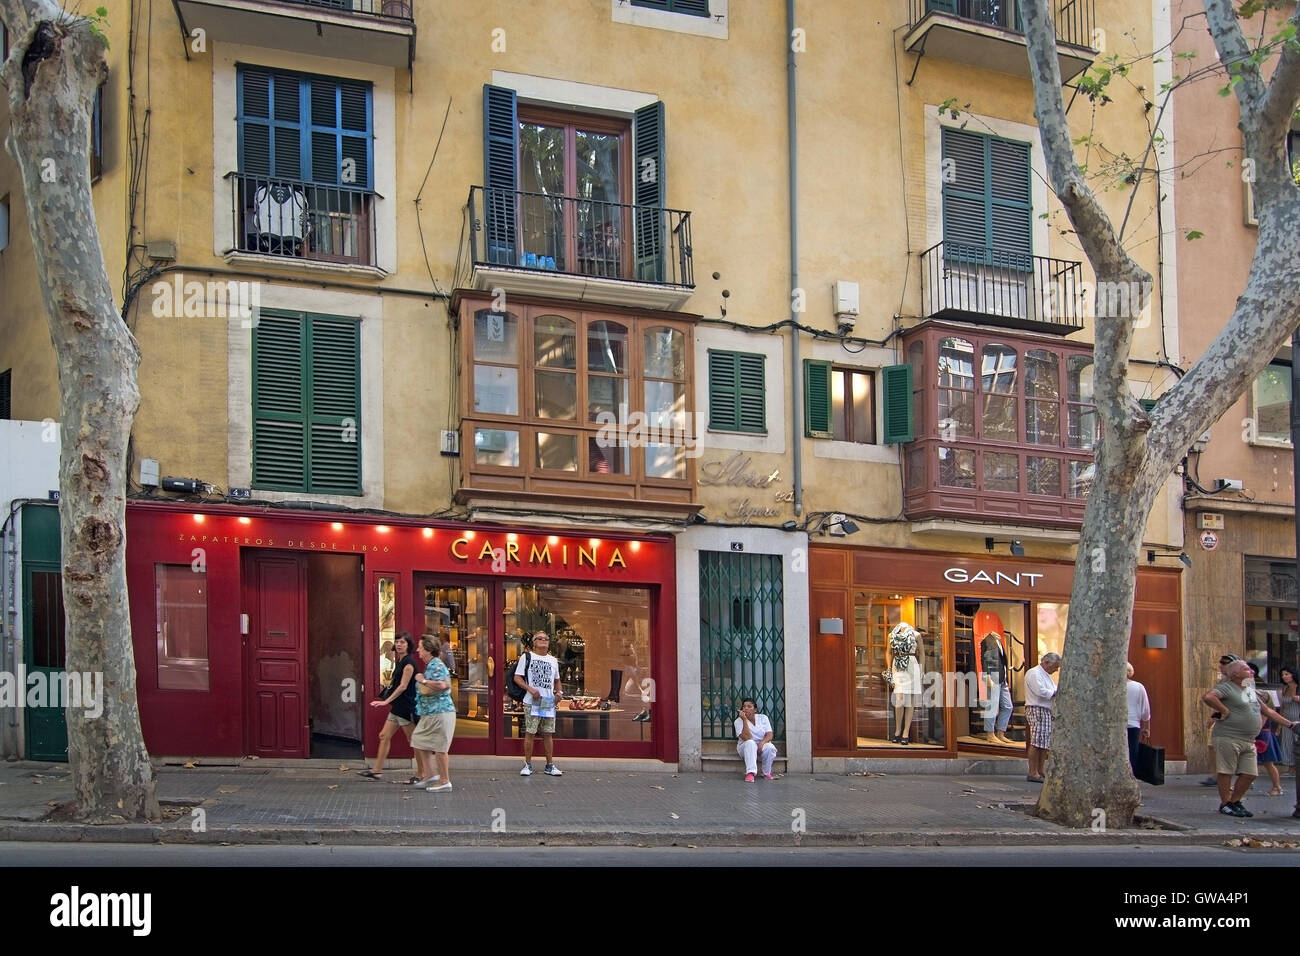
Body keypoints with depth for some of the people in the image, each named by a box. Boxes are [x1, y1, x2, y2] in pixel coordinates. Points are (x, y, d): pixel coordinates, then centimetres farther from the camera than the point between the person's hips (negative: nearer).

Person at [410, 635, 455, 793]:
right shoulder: (430, 665, 16)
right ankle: (430, 775, 17)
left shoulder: (436, 665, -15)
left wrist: (422, 680, -16)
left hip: (440, 713, -11)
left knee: (438, 747, -5)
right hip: (429, 714, 11)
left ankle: (444, 781, 1)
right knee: (419, 744, 12)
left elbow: (441, 685, -28)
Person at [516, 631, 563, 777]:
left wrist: (559, 691, 6)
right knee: (530, 733, -4)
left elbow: (556, 680, 27)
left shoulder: (553, 661, 18)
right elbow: (517, 678, -2)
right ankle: (528, 765, 4)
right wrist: (530, 689, -16)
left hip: (549, 703, 4)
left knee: (548, 734, 5)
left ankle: (550, 765, 10)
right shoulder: (526, 657, 3)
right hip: (532, 702, -4)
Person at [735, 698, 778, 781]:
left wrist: (762, 743, -29)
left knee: (770, 748, -33)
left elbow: (769, 735, -8)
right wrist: (745, 720, -28)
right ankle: (750, 773, -48)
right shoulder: (739, 721, -9)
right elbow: (746, 738, -22)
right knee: (750, 743, -37)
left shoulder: (763, 718, 0)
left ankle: (767, 773, -13)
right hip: (746, 747, -2)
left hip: (762, 745, 2)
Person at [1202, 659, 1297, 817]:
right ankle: (1225, 804, 6)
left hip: (1249, 741, 8)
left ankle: (1234, 801, 19)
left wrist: (1289, 723, 26)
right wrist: (1225, 711, -17)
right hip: (1228, 738, -8)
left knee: (1250, 774, 5)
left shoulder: (1250, 689, 20)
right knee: (1226, 772, -3)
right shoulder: (1226, 687, -8)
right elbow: (1208, 697, -25)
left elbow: (1267, 710, 27)